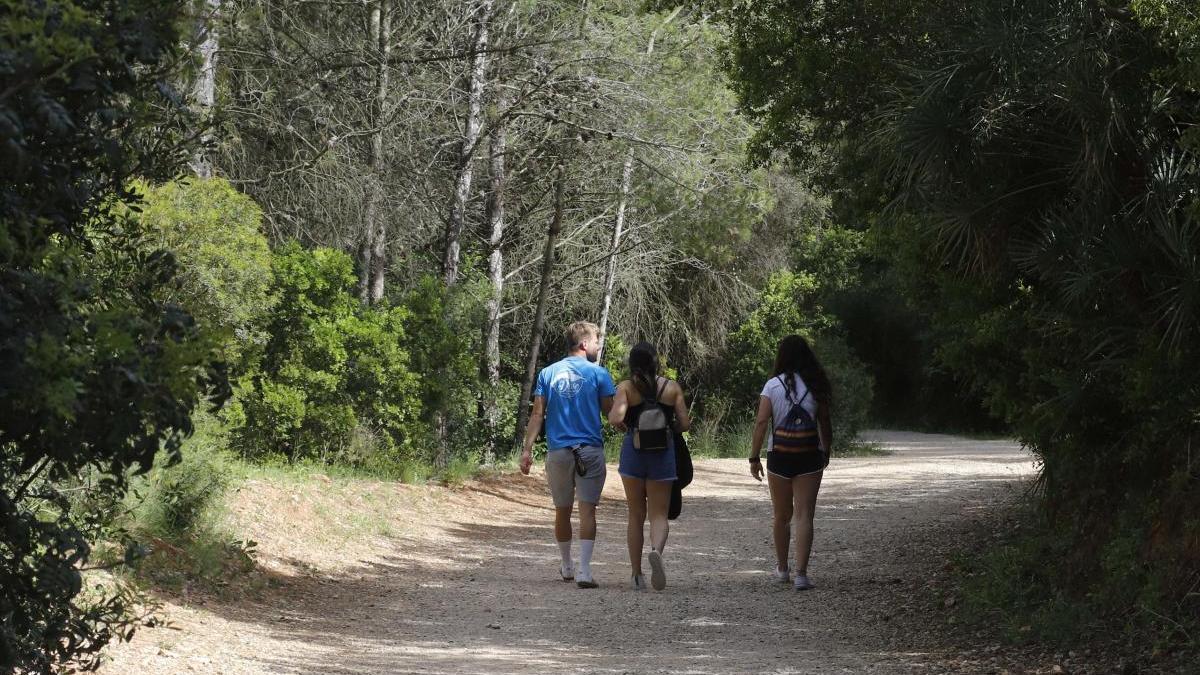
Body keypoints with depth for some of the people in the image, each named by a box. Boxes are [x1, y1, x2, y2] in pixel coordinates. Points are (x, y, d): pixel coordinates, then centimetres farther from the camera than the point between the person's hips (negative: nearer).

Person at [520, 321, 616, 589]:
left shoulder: (548, 373, 5)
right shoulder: (598, 374, -3)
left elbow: (537, 414, 0)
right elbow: (610, 412, -1)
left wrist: (527, 449, -1)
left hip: (557, 452, 3)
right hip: (591, 451, -3)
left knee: (562, 511, 16)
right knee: (587, 510, -5)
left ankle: (567, 566, 30)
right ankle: (584, 570, -16)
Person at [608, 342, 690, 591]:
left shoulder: (626, 388, -6)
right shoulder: (672, 388, -2)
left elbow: (616, 419, -21)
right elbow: (684, 424, -4)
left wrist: (615, 420, 2)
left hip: (633, 455, 0)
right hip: (663, 456, 0)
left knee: (636, 516, 12)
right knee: (659, 514, 3)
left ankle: (637, 575, 13)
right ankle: (656, 550, -29)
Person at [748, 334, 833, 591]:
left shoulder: (773, 385, -4)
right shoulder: (816, 386, -1)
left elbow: (761, 423, -9)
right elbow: (825, 424, 4)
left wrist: (754, 458, -4)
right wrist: (826, 452, 19)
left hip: (779, 457, 0)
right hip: (809, 458, 0)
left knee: (781, 516, 15)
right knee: (804, 516, -1)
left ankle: (782, 569, 27)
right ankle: (801, 574, -11)